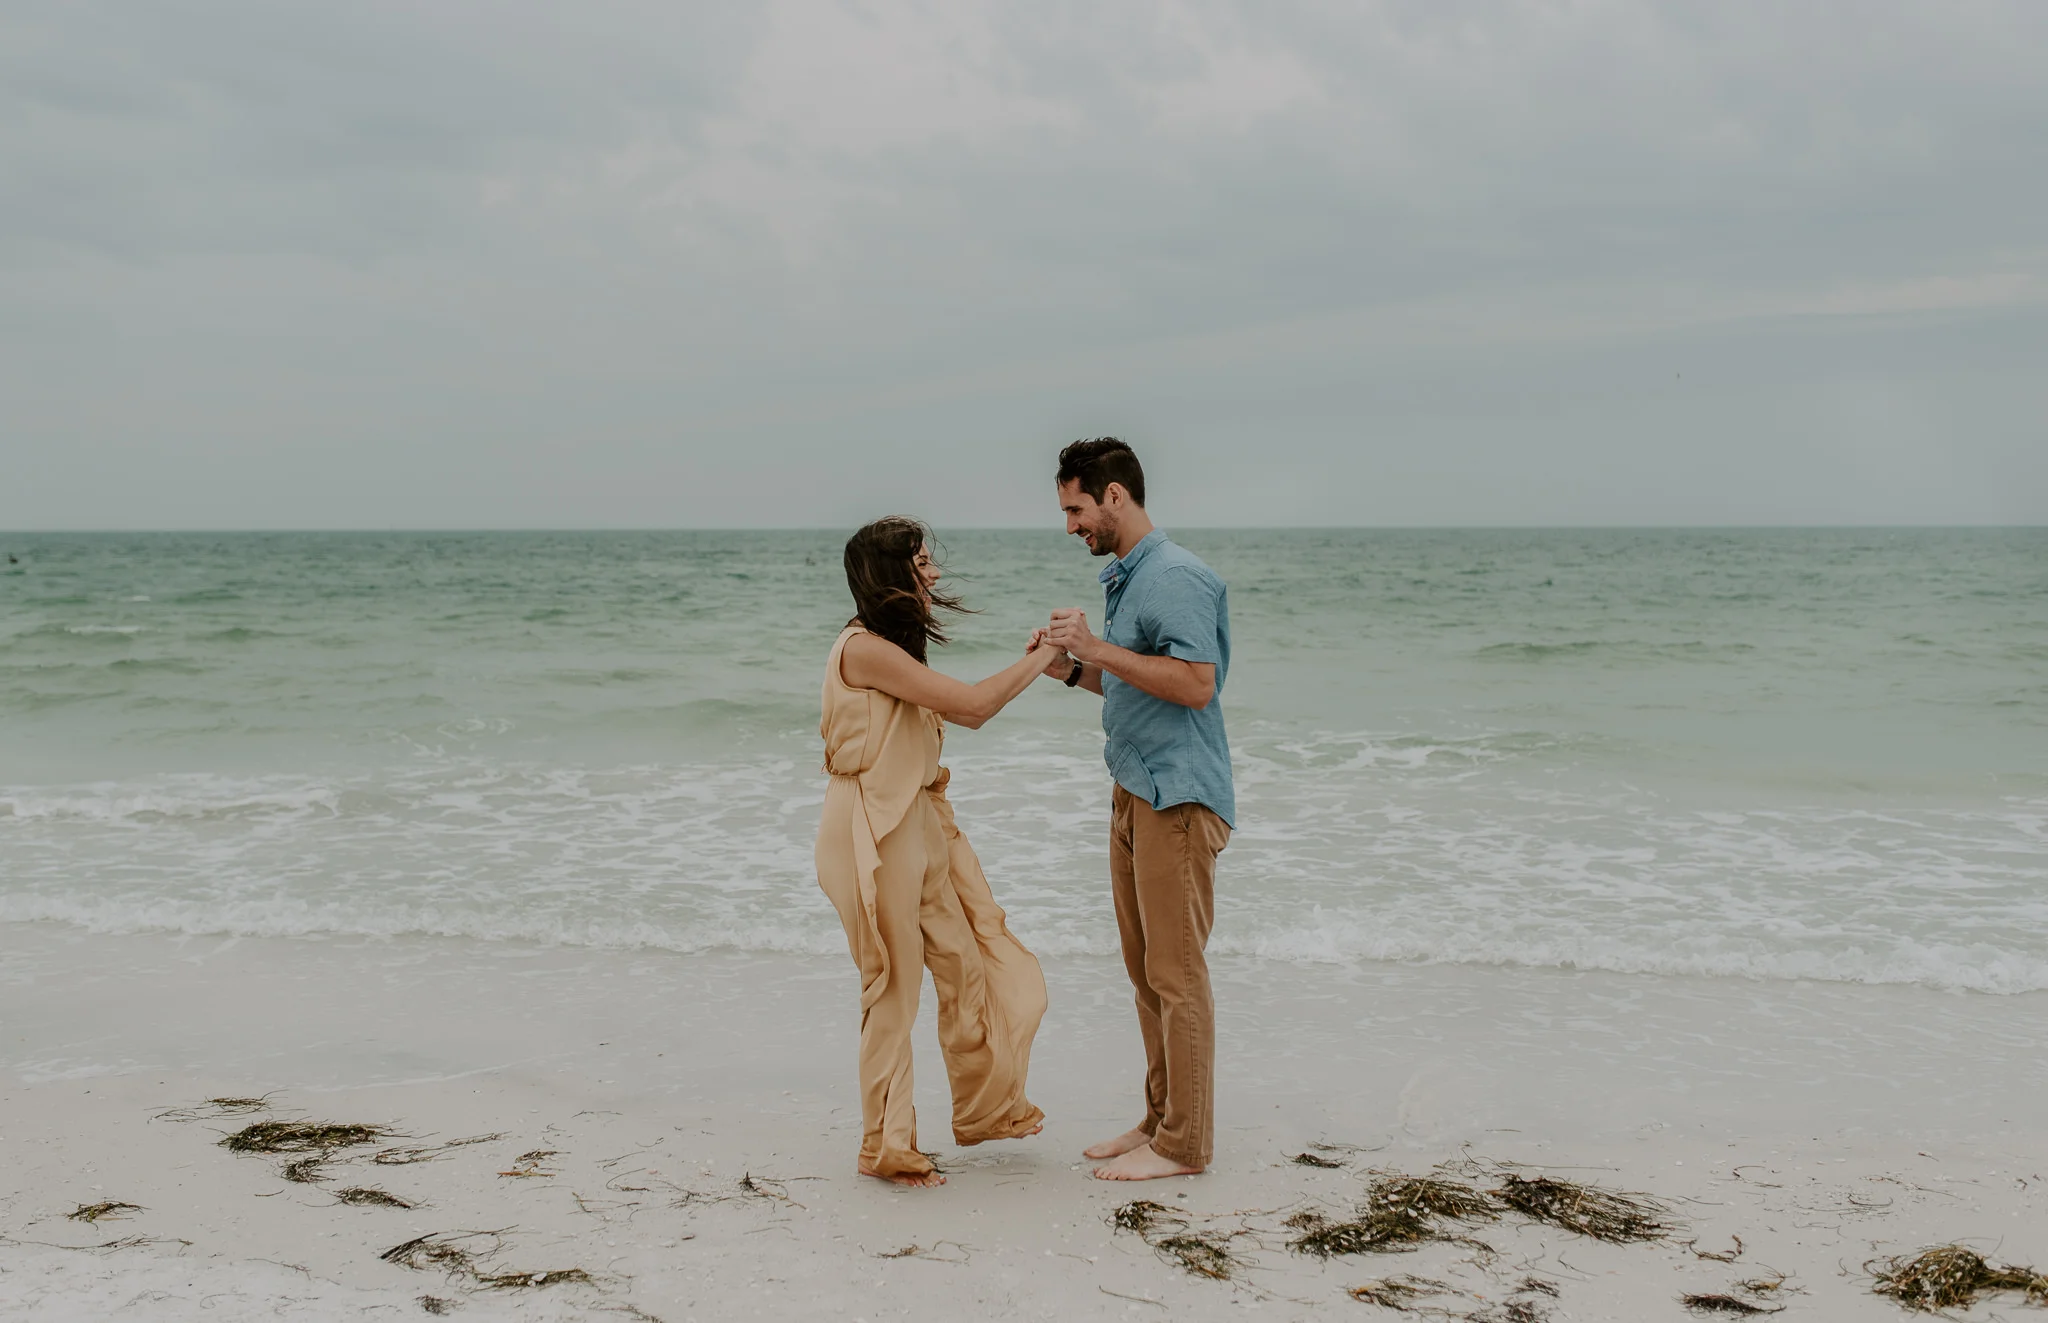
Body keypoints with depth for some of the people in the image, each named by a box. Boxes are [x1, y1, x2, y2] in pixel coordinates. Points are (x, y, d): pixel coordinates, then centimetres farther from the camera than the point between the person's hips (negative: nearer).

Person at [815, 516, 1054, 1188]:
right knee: (895, 985, 0)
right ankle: (885, 1146, 14)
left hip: (920, 824, 10)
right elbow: (970, 703, -21)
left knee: (966, 965, 14)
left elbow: (966, 713, 16)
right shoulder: (865, 648, -19)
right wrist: (1039, 658, -12)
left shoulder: (893, 648, 12)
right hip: (874, 832, -10)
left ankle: (983, 1108, 31)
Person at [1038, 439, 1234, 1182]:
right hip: (1135, 793, 10)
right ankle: (1160, 1120, 22)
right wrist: (1072, 669, 10)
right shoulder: (1124, 580, 17)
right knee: (1145, 970, 13)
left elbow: (1195, 682, -23)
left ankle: (1184, 1142, 3)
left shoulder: (1176, 577, -13)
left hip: (1179, 797, -10)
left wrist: (1100, 650, -20)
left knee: (1176, 972, -4)